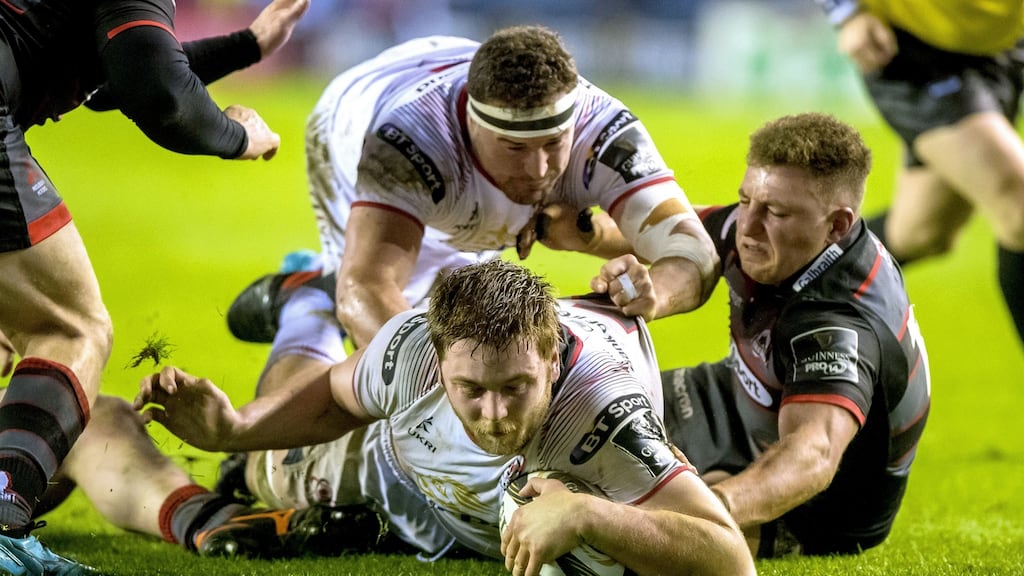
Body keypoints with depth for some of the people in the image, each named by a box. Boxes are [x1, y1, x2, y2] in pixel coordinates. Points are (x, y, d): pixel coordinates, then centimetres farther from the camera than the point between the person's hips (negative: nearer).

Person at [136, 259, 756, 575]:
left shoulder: (605, 415, -53)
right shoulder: (414, 345, -43)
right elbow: (338, 397, -17)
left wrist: (585, 516, -69)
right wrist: (233, 428, -32)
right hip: (408, 458, 2)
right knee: (270, 476, 25)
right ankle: (305, 301, 48)